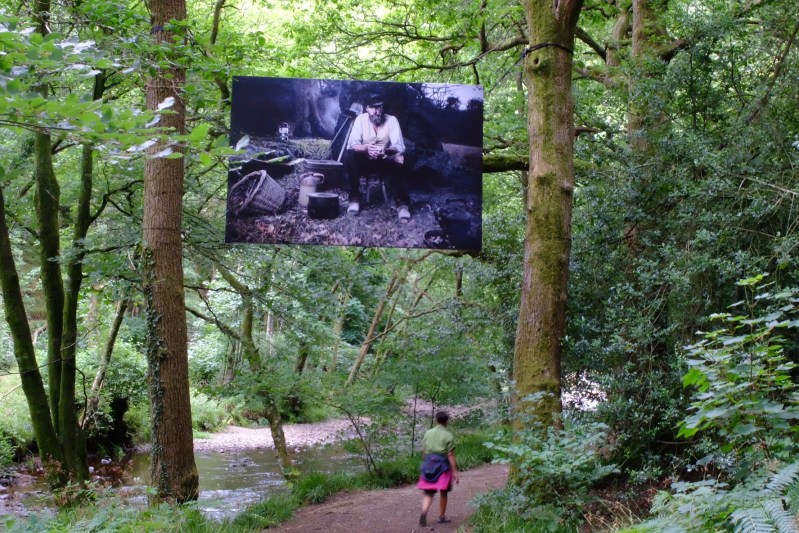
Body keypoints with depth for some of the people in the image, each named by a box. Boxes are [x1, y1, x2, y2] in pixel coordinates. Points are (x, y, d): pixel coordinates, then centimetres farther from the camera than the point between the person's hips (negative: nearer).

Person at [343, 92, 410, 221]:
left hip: (385, 162, -1)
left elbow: (400, 147, -18)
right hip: (365, 161, 1)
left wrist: (386, 150, -41)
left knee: (399, 160, -35)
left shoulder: (391, 120, -11)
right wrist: (366, 148, -41)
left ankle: (403, 202, -25)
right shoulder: (361, 119, -9)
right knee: (349, 155, -30)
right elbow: (353, 144, -18)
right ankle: (354, 198, -20)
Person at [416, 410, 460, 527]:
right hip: (443, 465, -3)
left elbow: (424, 451, 9)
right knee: (443, 492, 14)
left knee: (428, 493, 4)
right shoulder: (448, 435, -7)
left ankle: (424, 512, -20)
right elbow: (450, 455, -11)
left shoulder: (428, 433, 6)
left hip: (428, 465, 3)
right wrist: (455, 471, -9)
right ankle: (441, 516, 23)